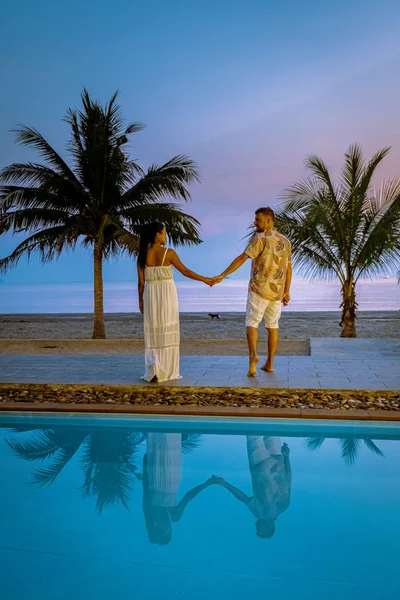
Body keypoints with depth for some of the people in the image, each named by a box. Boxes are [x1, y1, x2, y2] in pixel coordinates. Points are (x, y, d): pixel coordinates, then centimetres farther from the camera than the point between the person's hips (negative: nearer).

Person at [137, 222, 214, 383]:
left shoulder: (142, 255, 0)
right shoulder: (169, 253, -9)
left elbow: (141, 281, 1)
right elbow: (185, 271, -5)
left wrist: (141, 300, 11)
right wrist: (205, 279, 6)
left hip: (150, 294, 3)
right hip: (167, 294, -3)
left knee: (153, 333, 9)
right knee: (167, 332, 3)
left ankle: (154, 371, 0)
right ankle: (167, 372, 5)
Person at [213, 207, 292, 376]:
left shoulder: (260, 238, -10)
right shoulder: (285, 241, 11)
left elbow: (242, 258, -18)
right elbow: (288, 268, 12)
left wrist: (222, 275, -18)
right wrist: (286, 291, 16)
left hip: (259, 289, -5)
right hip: (277, 291, 6)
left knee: (252, 323, -1)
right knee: (272, 326, 12)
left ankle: (253, 355, -23)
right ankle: (269, 363, 14)